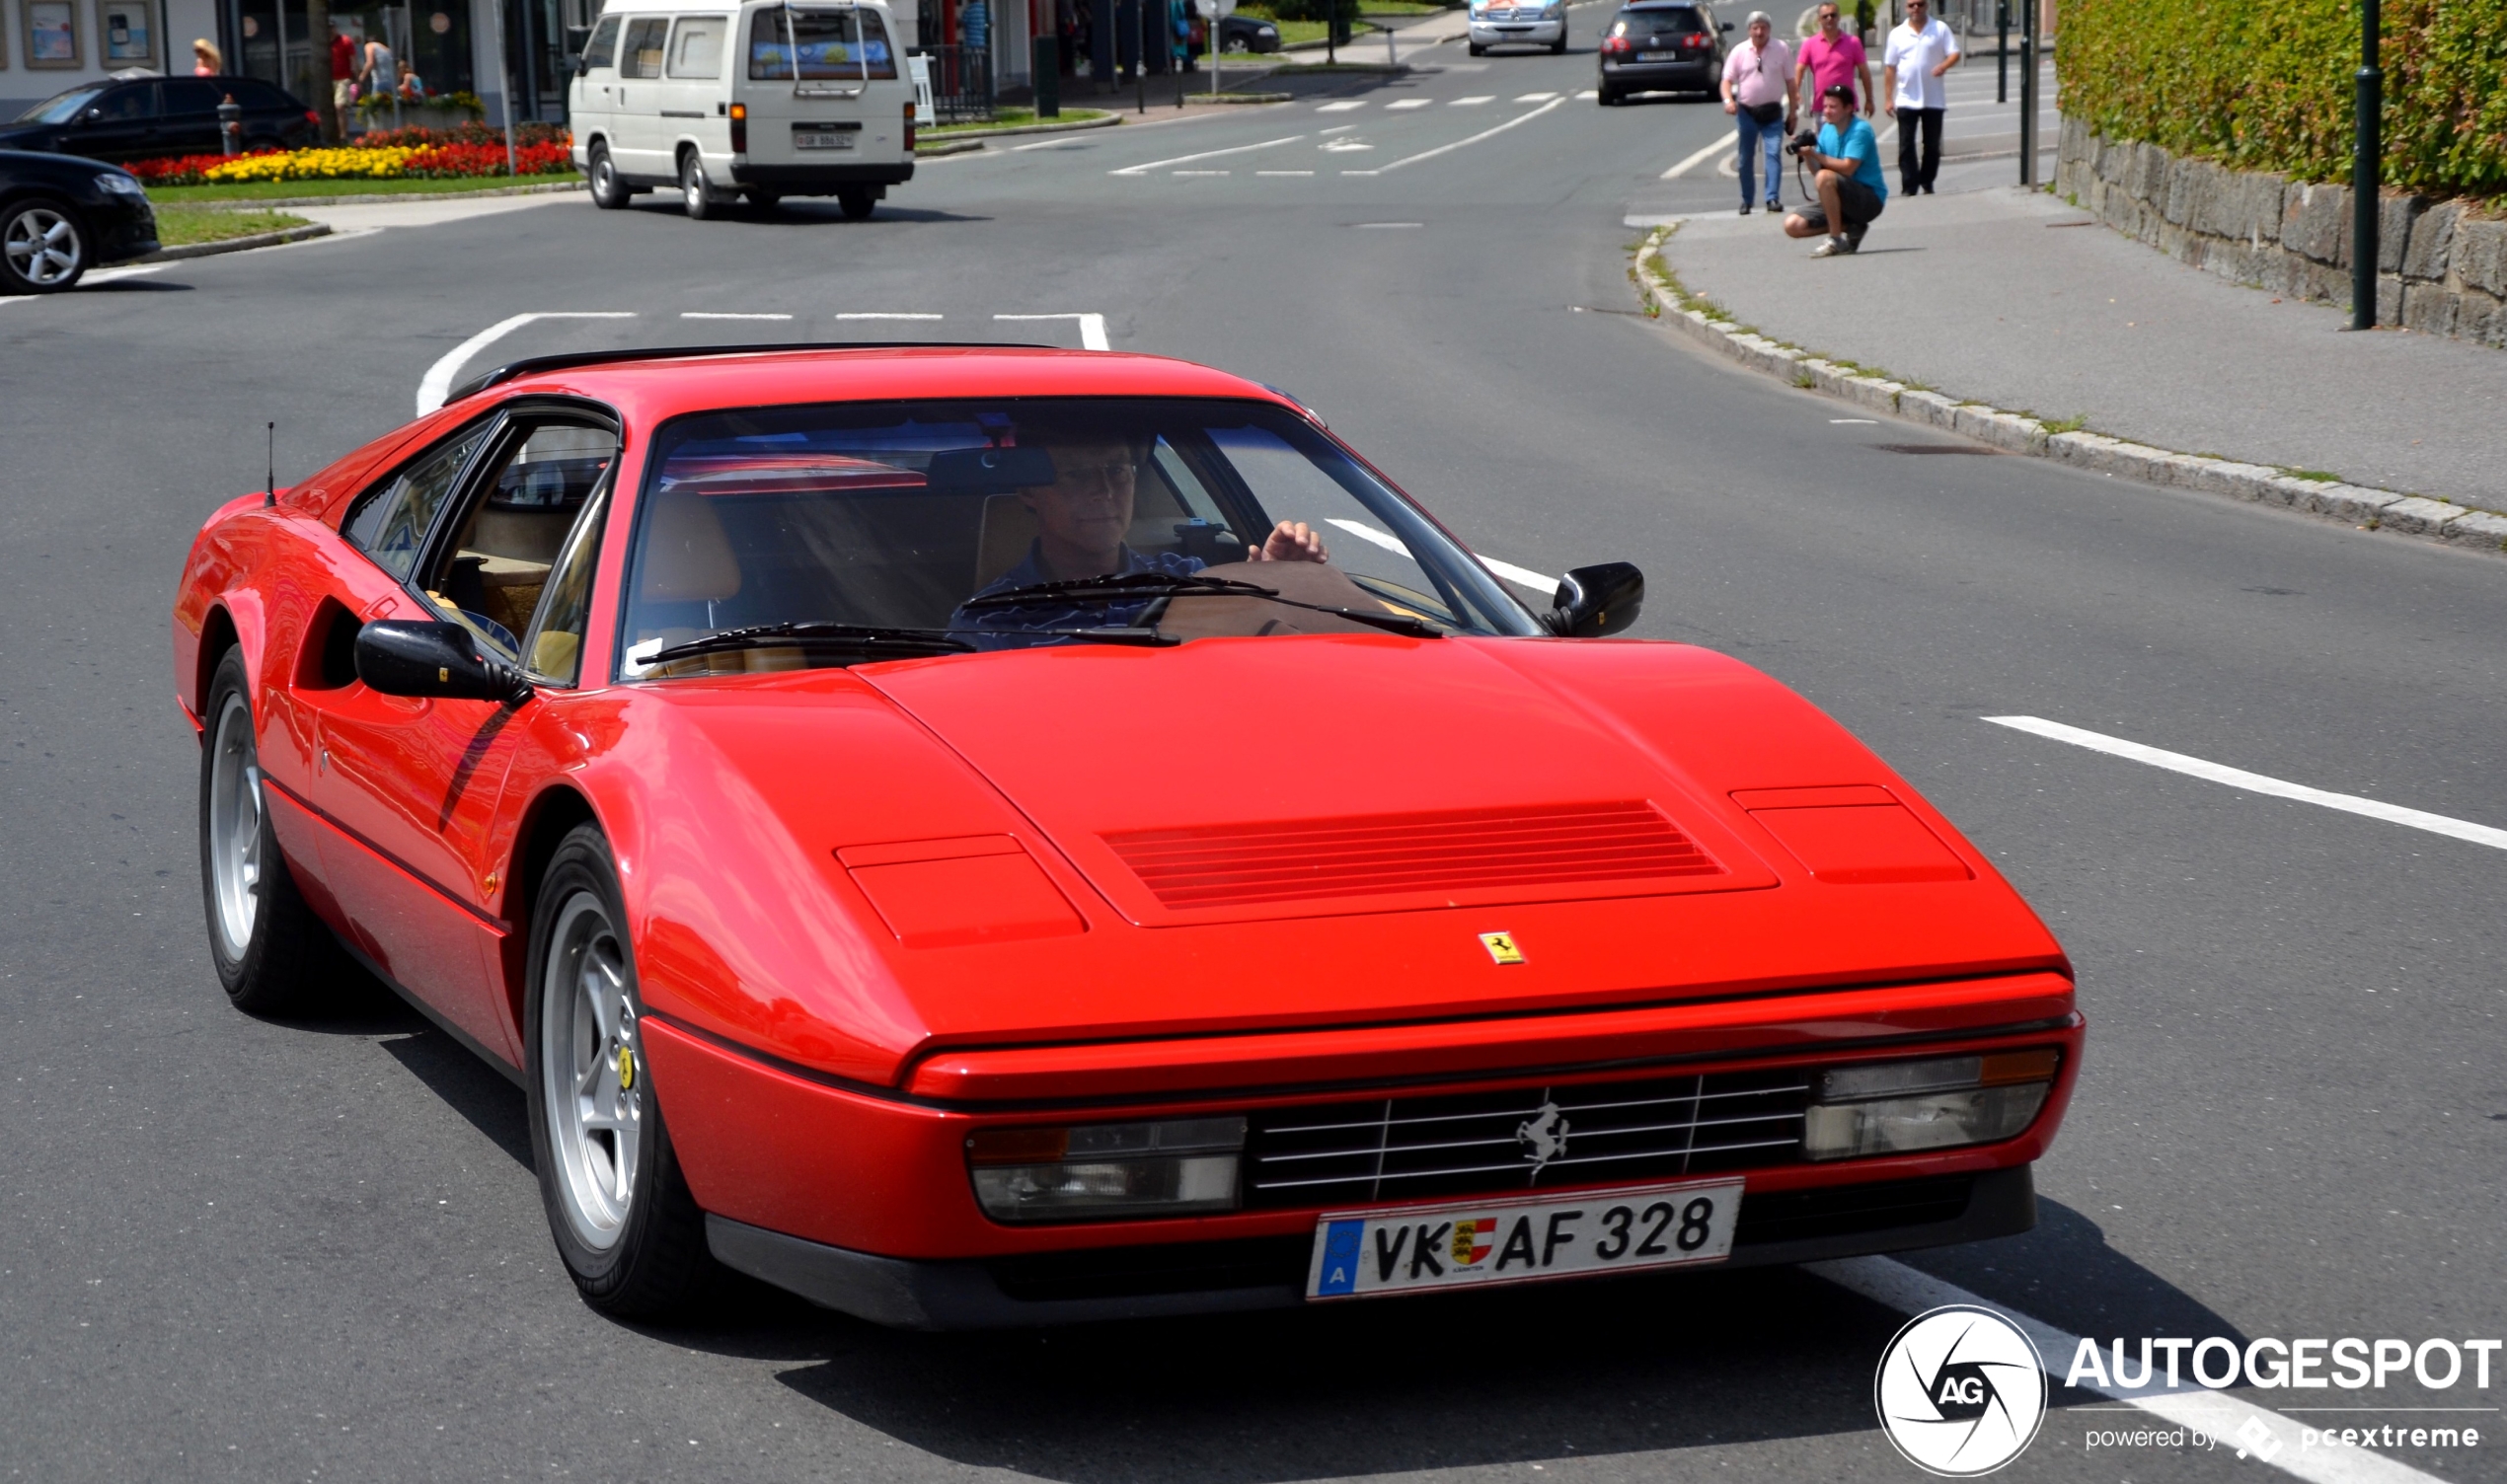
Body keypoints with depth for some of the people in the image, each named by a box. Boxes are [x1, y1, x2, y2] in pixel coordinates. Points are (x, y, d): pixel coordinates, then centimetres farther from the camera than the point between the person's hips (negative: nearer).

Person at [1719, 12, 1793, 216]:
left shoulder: (1782, 50, -1)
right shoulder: (1739, 52, -1)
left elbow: (1790, 82, 4)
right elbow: (1727, 80, -2)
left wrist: (1792, 112, 4)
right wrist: (1728, 100, -23)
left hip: (1773, 112, -1)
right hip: (1746, 112, 1)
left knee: (1774, 153, -13)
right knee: (1746, 157, 6)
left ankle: (1773, 198, -16)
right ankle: (1747, 200, 17)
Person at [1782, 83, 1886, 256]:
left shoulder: (1860, 130, -15)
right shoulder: (1827, 130, 7)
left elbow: (1847, 168, -25)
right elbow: (1816, 169, 6)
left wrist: (1815, 154, -25)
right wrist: (1807, 155, -14)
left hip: (1870, 200, -8)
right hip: (1844, 200, 8)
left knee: (1826, 177, -35)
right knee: (1792, 225, -6)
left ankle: (1836, 241, -25)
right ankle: (1851, 227, 4)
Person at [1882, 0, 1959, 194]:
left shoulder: (1940, 29, 3)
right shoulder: (1897, 34, 6)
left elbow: (1954, 54, -4)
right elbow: (1890, 68, 6)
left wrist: (1943, 66, -27)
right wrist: (1889, 98, 1)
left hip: (1933, 99, 0)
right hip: (1906, 100, 0)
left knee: (1932, 145, 7)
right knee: (1906, 145, -4)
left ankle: (1927, 183, 22)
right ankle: (1909, 187, -4)